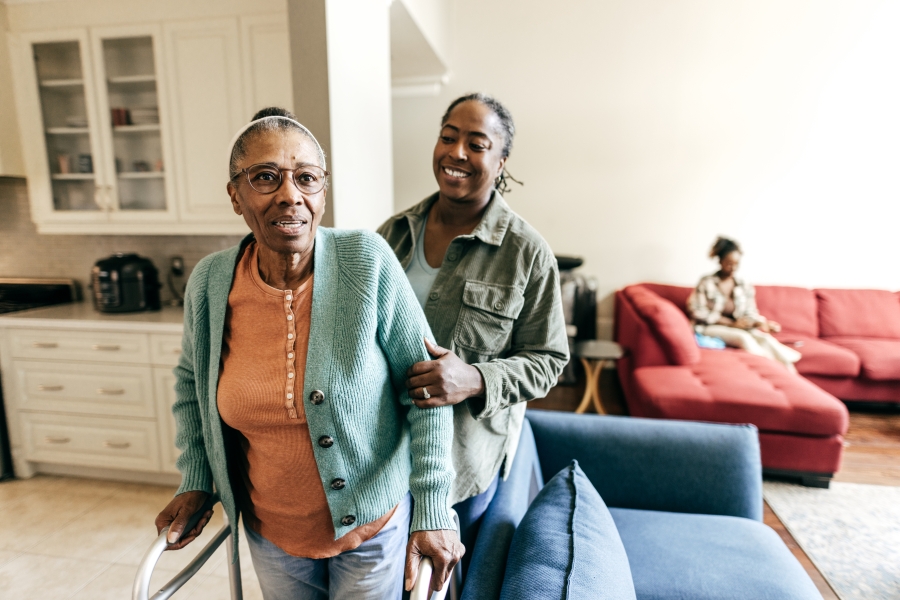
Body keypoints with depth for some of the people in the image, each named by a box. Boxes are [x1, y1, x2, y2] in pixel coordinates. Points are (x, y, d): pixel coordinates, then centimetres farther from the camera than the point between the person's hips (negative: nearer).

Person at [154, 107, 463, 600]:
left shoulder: (368, 263, -22)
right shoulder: (210, 283, -11)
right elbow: (193, 382, 8)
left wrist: (433, 508, -17)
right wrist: (195, 480, 5)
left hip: (372, 525, -3)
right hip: (269, 532, 4)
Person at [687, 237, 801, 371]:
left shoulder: (744, 286, 8)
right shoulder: (707, 283, -6)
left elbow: (750, 313, 8)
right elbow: (697, 312, -11)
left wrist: (761, 323, -17)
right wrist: (731, 323, -15)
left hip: (740, 328, 4)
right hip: (712, 327, -4)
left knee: (765, 338, -25)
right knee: (744, 338, -32)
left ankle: (789, 371, -36)